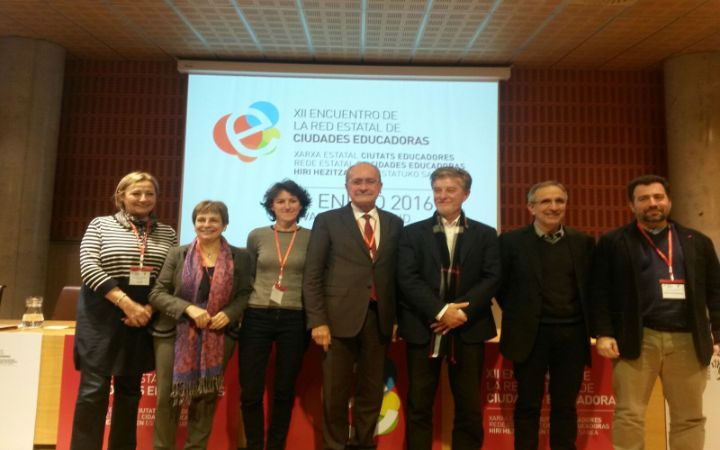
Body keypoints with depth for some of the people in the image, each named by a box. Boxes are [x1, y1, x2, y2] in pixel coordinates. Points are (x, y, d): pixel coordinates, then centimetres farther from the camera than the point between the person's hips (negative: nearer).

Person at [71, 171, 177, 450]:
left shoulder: (167, 233, 8)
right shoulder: (100, 225, 2)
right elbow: (89, 268, -10)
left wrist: (149, 309, -11)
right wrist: (127, 304, -18)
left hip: (145, 317, 3)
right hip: (102, 316, -3)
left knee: (129, 389, 11)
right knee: (94, 388, -5)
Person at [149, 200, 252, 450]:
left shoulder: (240, 257, 1)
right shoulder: (177, 254, 1)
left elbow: (245, 294, 4)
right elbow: (157, 294, -3)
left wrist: (229, 313, -16)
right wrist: (189, 308, -18)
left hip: (217, 338, 0)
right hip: (174, 335, 0)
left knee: (206, 399, 10)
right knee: (167, 398, 5)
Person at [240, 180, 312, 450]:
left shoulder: (312, 238, 1)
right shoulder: (257, 236, 4)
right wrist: (242, 307, 7)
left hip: (294, 320, 0)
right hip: (257, 317, 1)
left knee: (284, 391, 10)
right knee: (250, 392, 3)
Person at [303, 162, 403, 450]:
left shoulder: (395, 223, 10)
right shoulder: (327, 221, 2)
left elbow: (398, 273, 11)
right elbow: (312, 275, -3)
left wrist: (399, 317, 4)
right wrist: (318, 321, -10)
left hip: (379, 319, 3)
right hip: (340, 317, -2)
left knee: (371, 392, 14)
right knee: (335, 393, 9)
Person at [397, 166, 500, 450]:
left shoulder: (485, 234, 9)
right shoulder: (413, 233, 6)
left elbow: (492, 278, -1)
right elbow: (407, 278, -5)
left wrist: (462, 312, -14)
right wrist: (441, 310, -16)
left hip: (468, 329, 1)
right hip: (423, 328, 0)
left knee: (469, 407, 9)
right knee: (418, 406, 7)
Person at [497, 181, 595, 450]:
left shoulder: (583, 242, 6)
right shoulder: (511, 241, -2)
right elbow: (500, 285, 3)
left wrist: (589, 324, 5)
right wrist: (517, 316, 3)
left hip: (572, 334, 2)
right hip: (530, 334, -2)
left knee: (565, 406, 11)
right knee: (528, 406, 6)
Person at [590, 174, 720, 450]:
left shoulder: (698, 242, 13)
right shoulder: (613, 243, 3)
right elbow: (599, 291, -2)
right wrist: (603, 333, -10)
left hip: (687, 339, 3)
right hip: (636, 339, -3)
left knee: (689, 417, 12)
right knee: (629, 414, 2)